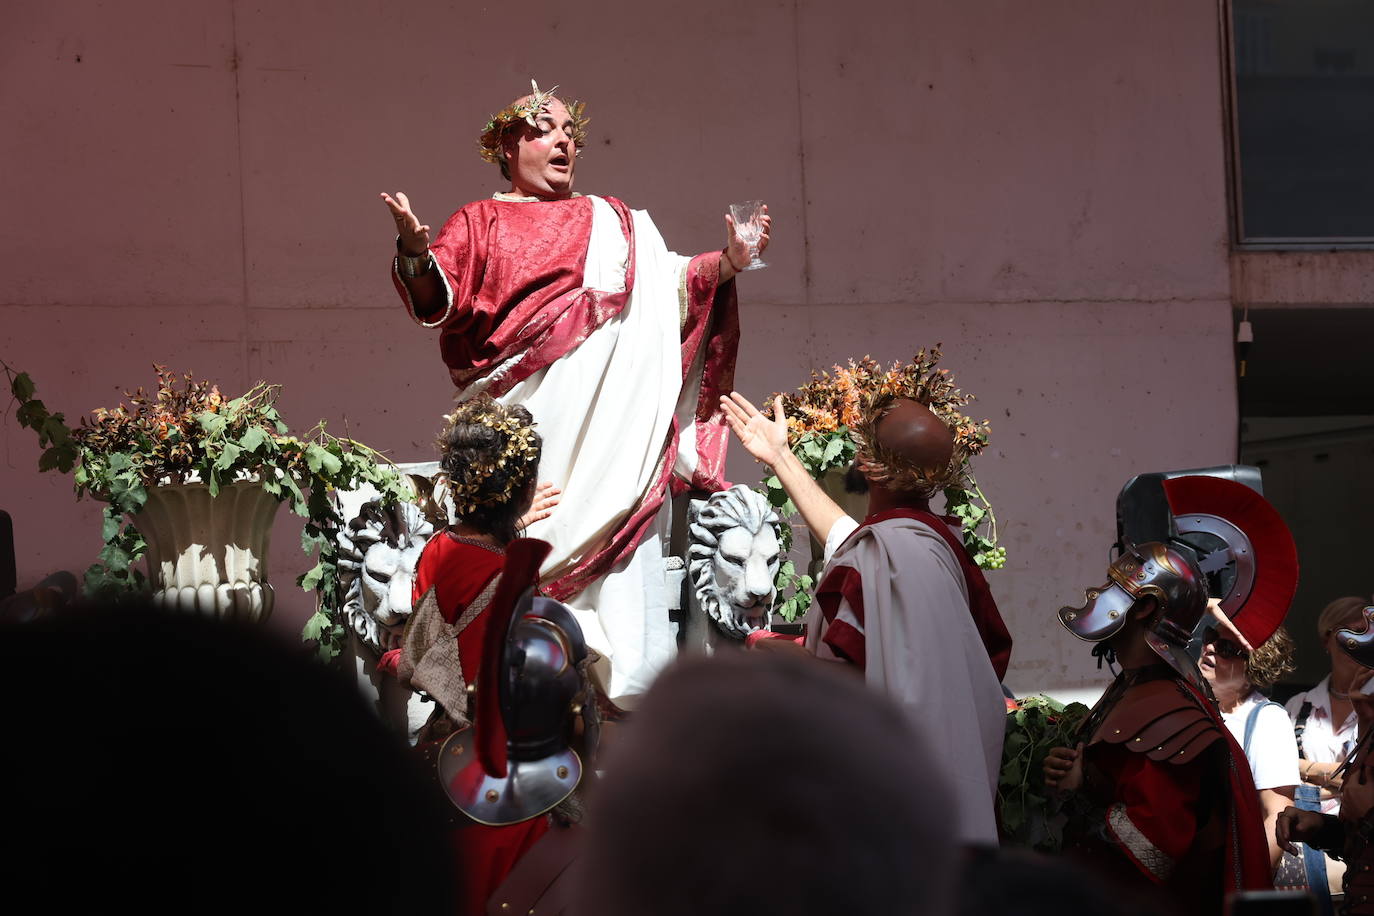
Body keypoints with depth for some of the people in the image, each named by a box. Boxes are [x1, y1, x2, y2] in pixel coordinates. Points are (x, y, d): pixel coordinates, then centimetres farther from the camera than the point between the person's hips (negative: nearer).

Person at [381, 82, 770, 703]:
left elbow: (669, 286, 13)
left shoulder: (613, 220, 23)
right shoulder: (480, 223, 14)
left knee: (618, 560, -6)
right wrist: (415, 251, -21)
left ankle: (625, 693, -6)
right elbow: (439, 299, 0)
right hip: (526, 414, -2)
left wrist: (727, 262, -4)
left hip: (610, 419, 2)